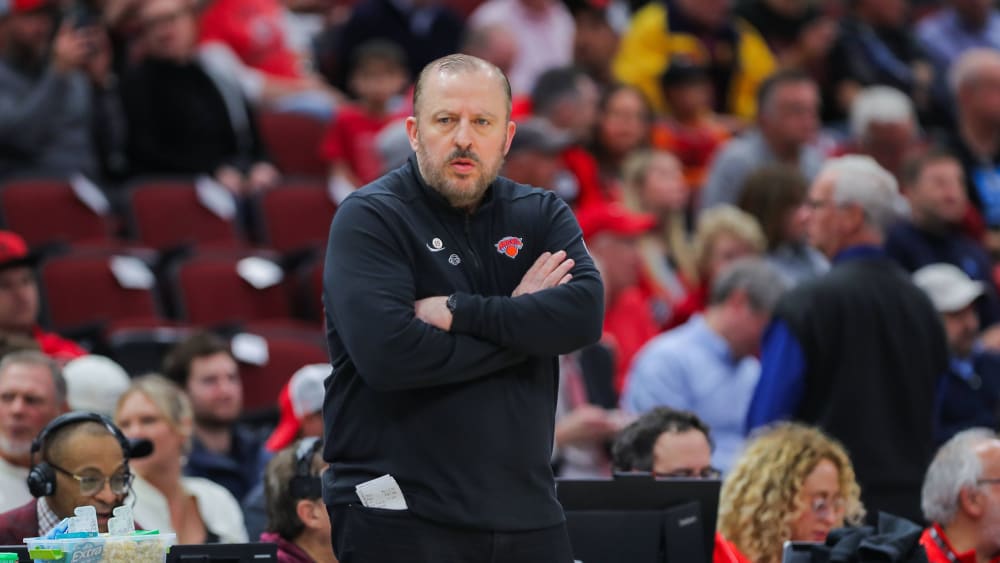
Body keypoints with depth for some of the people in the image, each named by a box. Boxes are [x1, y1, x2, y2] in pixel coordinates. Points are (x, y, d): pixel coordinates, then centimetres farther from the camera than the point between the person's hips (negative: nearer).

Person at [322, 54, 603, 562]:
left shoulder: (541, 215, 11)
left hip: (527, 514, 4)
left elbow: (585, 314, -8)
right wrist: (518, 320, -8)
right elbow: (387, 353, -18)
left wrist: (460, 312, -15)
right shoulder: (368, 219, -4)